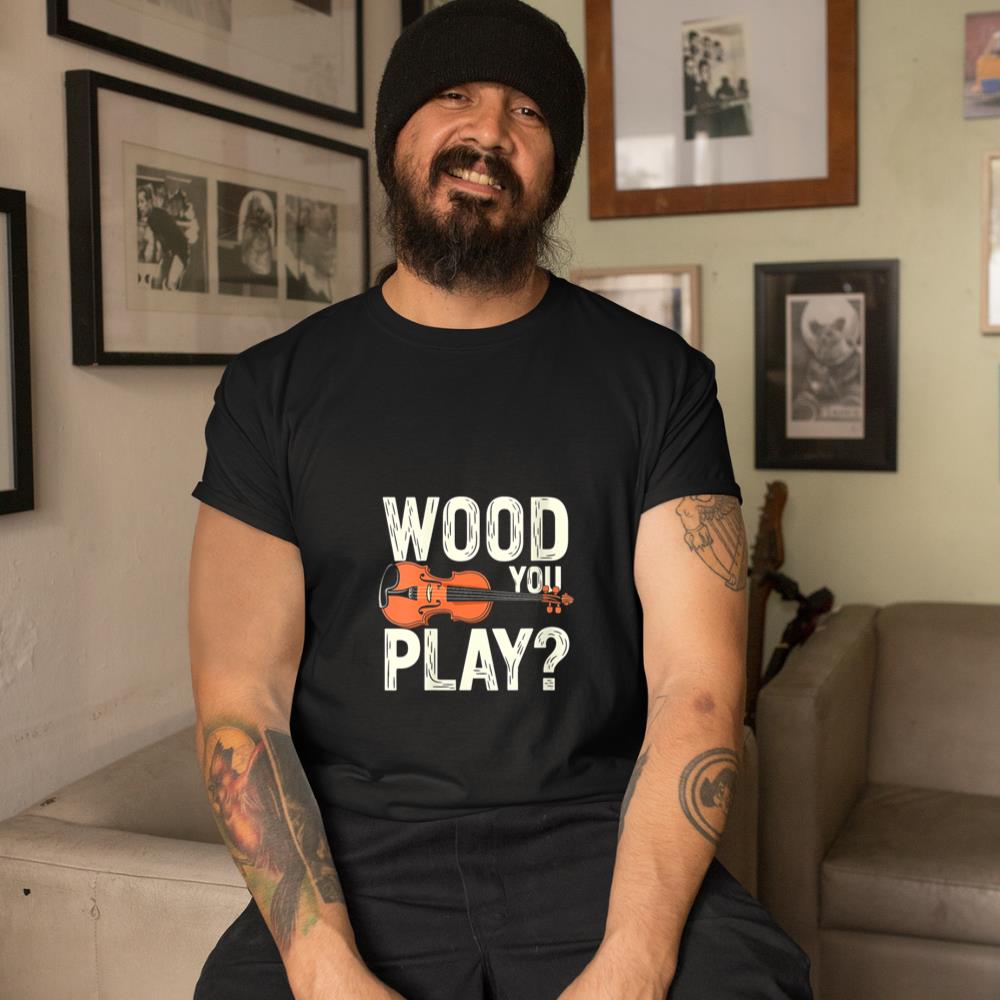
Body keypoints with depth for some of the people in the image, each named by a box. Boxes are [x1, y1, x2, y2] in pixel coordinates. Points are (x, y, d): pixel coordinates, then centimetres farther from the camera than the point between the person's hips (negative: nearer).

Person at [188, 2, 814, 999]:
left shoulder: (657, 377, 3)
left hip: (597, 837, 1)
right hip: (361, 851, 0)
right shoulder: (274, 388, 4)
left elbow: (696, 685, -5)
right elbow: (240, 702, -2)